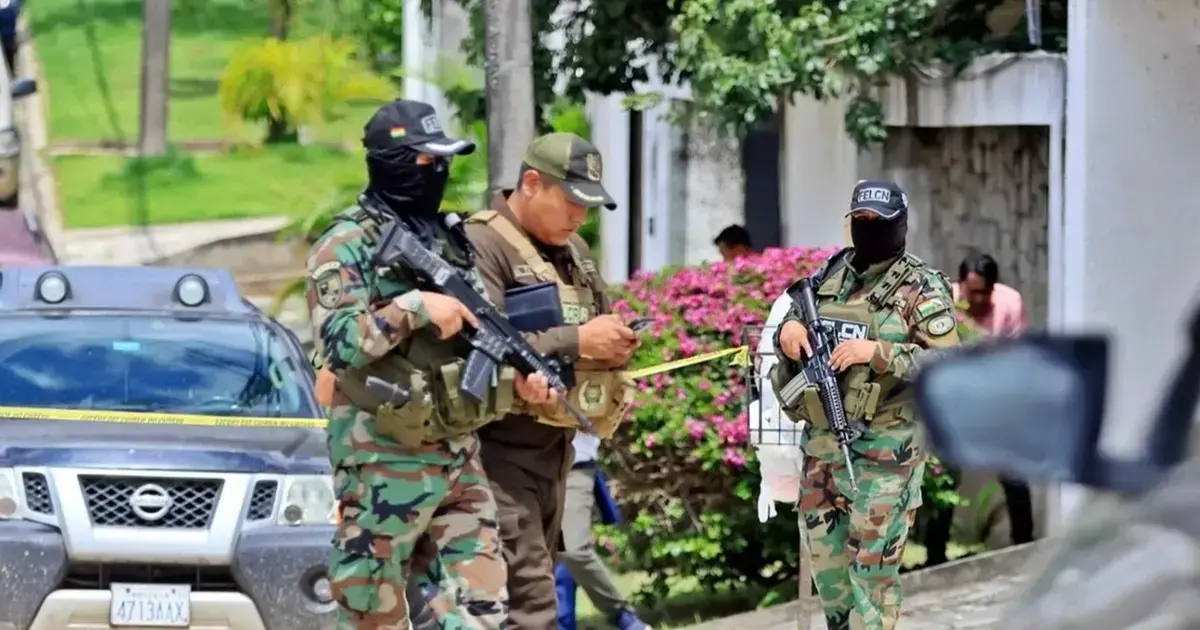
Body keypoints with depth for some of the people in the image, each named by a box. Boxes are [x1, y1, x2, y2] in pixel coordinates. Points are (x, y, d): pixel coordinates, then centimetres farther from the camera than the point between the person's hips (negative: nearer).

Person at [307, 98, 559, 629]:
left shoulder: (451, 241, 14)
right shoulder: (347, 246, -8)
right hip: (384, 465, -7)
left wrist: (516, 380, -1)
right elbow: (337, 342, -20)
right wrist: (416, 308, -23)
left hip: (460, 457, 7)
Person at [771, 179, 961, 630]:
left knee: (873, 560, -6)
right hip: (822, 440, 7)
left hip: (884, 449, -7)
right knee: (825, 551, 13)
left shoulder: (921, 289, -8)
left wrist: (877, 352, -23)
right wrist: (789, 328, -4)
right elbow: (793, 323, 21)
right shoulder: (831, 276, 10)